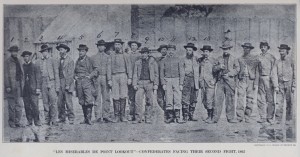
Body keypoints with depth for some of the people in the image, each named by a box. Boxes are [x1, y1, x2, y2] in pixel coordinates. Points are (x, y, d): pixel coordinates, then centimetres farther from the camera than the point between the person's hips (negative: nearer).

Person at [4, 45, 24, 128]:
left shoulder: (18, 61, 15)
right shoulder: (7, 62, -5)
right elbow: (6, 75, -9)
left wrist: (20, 83, 13)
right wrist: (7, 86, -14)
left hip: (18, 85, 6)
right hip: (11, 86, -6)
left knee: (18, 105, 4)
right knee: (12, 105, -1)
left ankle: (17, 121, 10)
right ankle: (11, 122, 9)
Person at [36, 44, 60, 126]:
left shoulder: (53, 61, 4)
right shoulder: (38, 62, 12)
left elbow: (56, 74, 3)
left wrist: (57, 87, -2)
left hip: (52, 83, -3)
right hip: (43, 84, 3)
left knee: (53, 102, -8)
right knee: (45, 103, 2)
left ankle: (53, 120, -2)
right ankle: (47, 120, 8)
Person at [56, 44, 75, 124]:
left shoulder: (70, 60, -3)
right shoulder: (60, 60, 16)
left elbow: (70, 74, -8)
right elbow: (58, 72, 14)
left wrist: (67, 85, -13)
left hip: (67, 83, -6)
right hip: (60, 83, 6)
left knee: (68, 102, -8)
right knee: (60, 102, 3)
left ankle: (71, 119, -2)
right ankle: (62, 118, 10)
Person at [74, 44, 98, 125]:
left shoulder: (89, 60, 3)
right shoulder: (77, 61, 17)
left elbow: (95, 69, 3)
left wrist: (90, 75, -9)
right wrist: (75, 76, 7)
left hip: (87, 81, -5)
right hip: (79, 82, 5)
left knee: (89, 100, -13)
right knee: (82, 101, 7)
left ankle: (89, 118, -10)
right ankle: (85, 118, 16)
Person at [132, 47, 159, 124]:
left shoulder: (152, 61, 7)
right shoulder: (138, 62, 12)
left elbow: (156, 73, 5)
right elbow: (135, 74, 11)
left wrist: (156, 84, -3)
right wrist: (134, 84, 1)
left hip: (149, 83, -1)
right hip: (140, 83, 1)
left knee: (149, 101, 0)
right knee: (138, 100, -9)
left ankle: (148, 119, 8)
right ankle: (138, 118, -4)